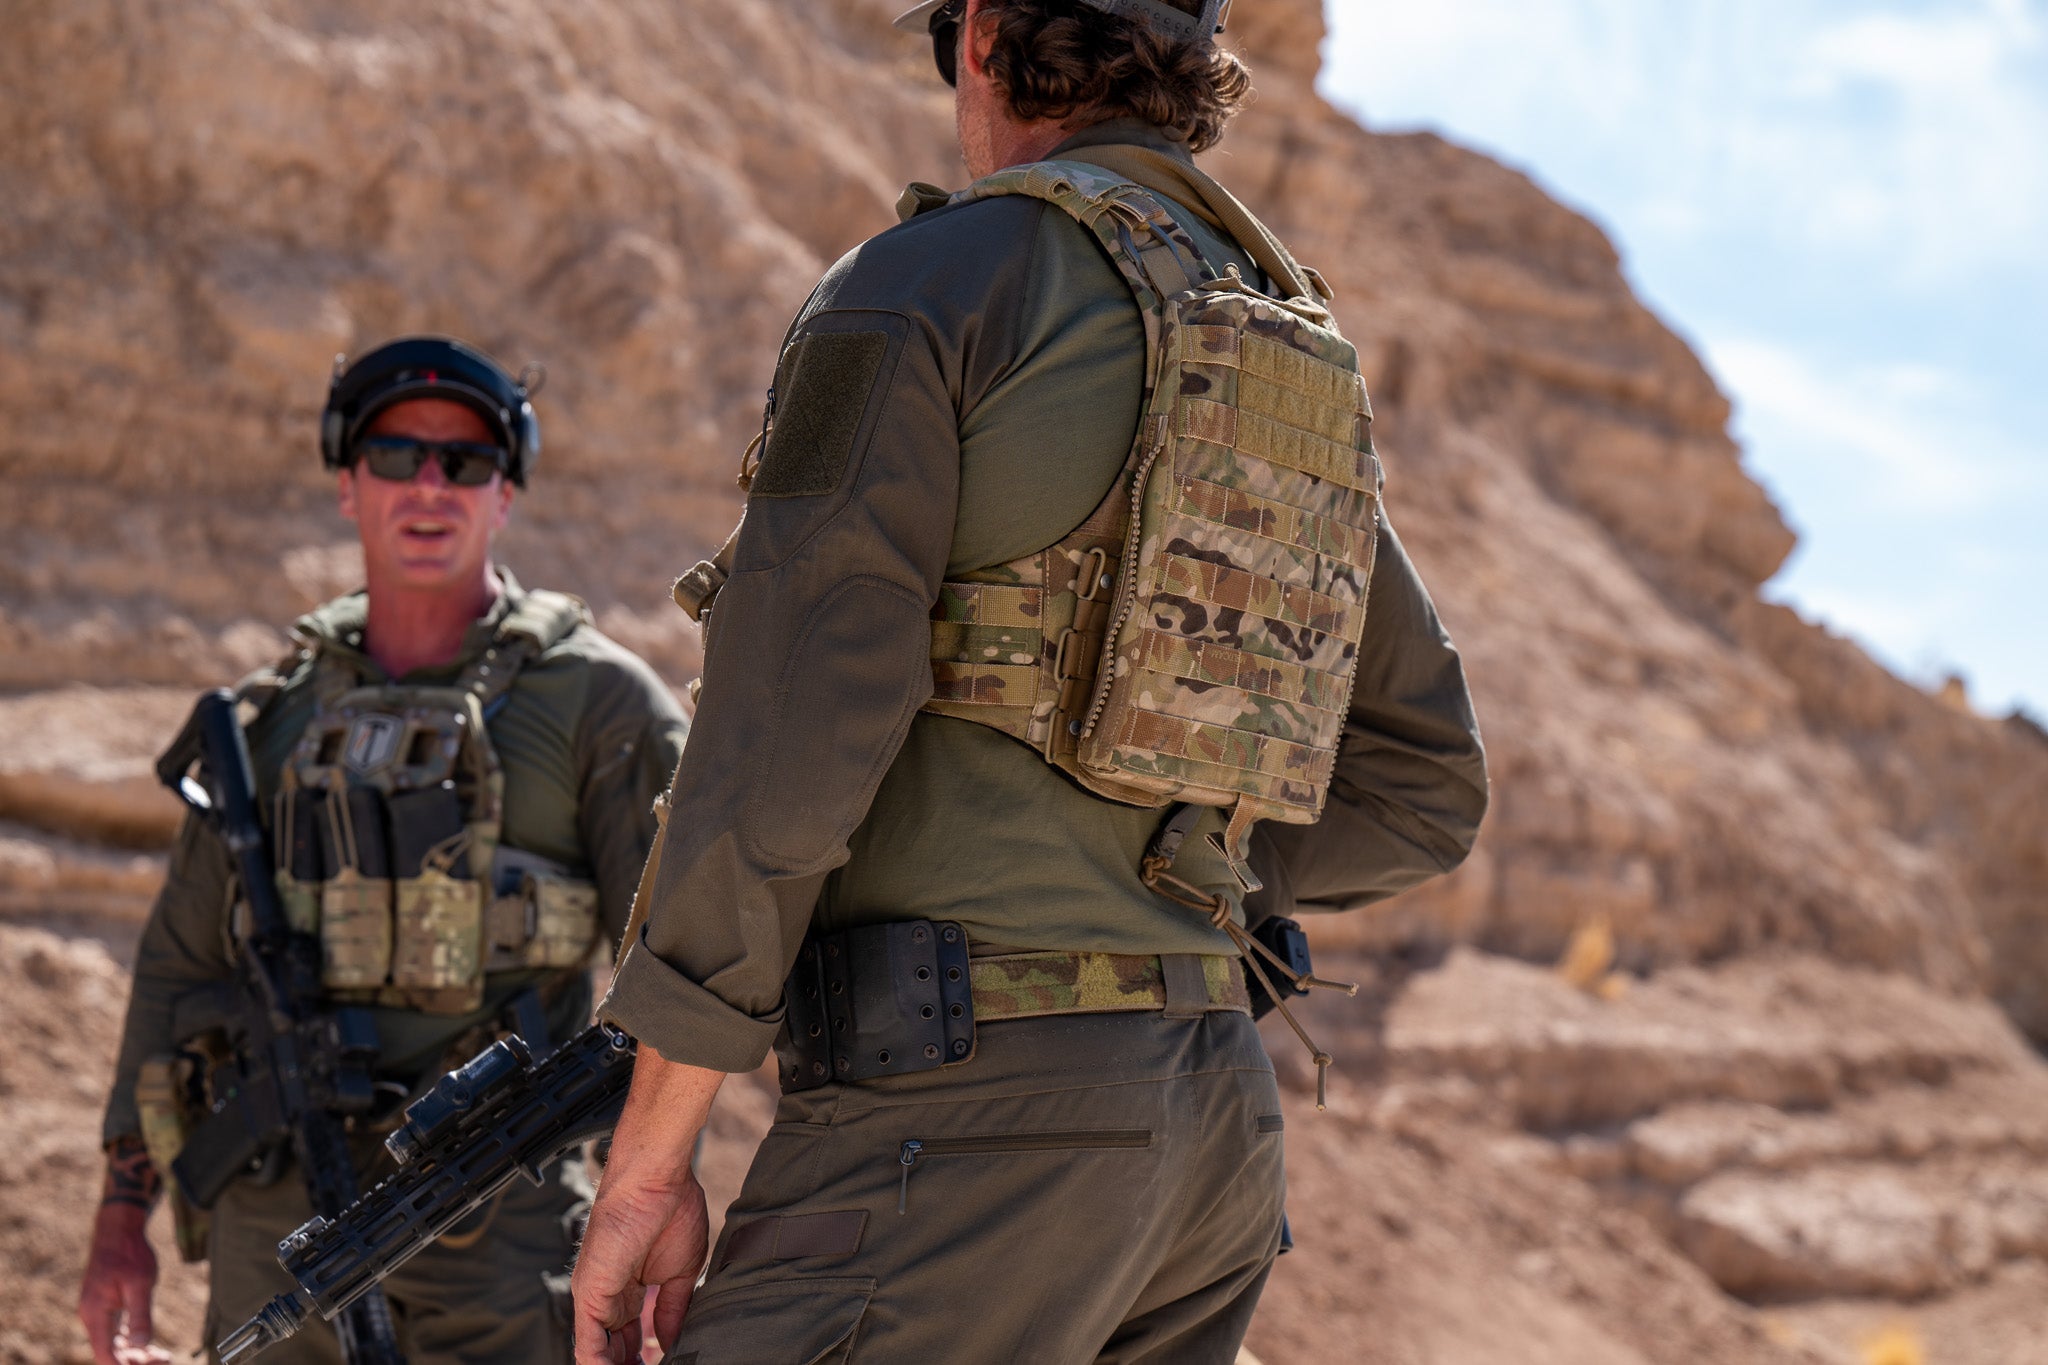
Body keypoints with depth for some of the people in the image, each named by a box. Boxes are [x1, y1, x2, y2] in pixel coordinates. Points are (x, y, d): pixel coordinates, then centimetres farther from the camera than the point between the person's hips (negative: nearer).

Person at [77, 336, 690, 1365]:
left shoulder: (595, 700, -2)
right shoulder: (279, 711, 11)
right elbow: (180, 963, 15)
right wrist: (121, 1214, 11)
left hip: (493, 1226, -4)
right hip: (279, 1218, 4)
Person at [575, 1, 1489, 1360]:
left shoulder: (926, 283, -6)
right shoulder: (1299, 362, 18)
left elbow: (781, 745, -13)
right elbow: (1428, 789, 22)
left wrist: (649, 1158, -9)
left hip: (970, 1110, -8)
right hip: (1212, 1112, 8)